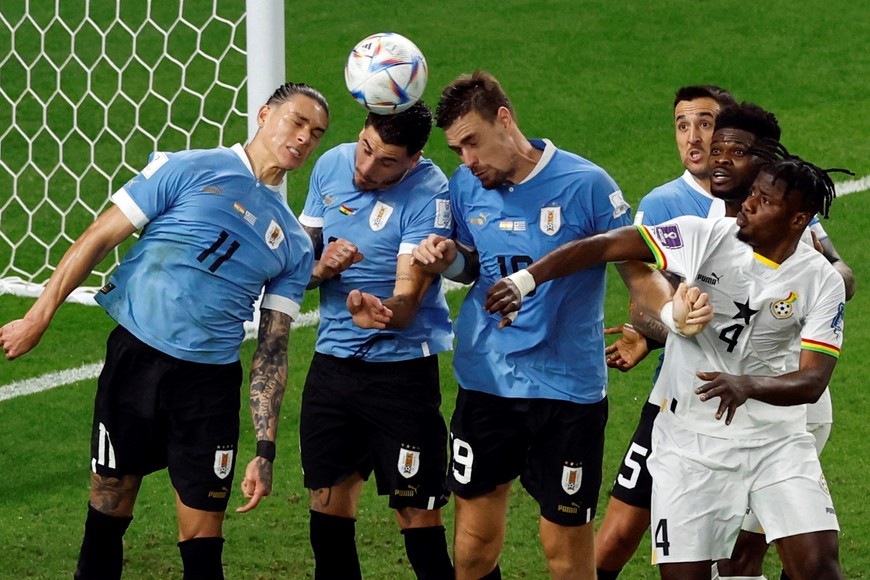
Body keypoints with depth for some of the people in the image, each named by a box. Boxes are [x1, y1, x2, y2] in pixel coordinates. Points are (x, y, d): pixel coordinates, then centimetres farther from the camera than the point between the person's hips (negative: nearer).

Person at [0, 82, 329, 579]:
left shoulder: (294, 245, 12)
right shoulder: (190, 170, 0)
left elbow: (272, 352, 10)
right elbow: (99, 239, 0)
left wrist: (265, 451, 3)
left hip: (211, 383, 3)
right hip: (135, 359, -3)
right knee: (108, 511, 5)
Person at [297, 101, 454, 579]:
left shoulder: (429, 193, -14)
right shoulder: (331, 166, 3)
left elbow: (408, 297, -21)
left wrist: (382, 313, -43)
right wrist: (321, 267, -12)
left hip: (402, 365, -5)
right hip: (332, 359, 5)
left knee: (418, 517, -7)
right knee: (328, 507, 6)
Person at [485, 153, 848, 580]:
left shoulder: (822, 283, -5)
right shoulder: (704, 238, -8)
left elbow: (813, 380, -13)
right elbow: (605, 246, -12)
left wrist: (746, 385, -32)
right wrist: (525, 279, -23)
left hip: (777, 443, 1)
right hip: (691, 444, 0)